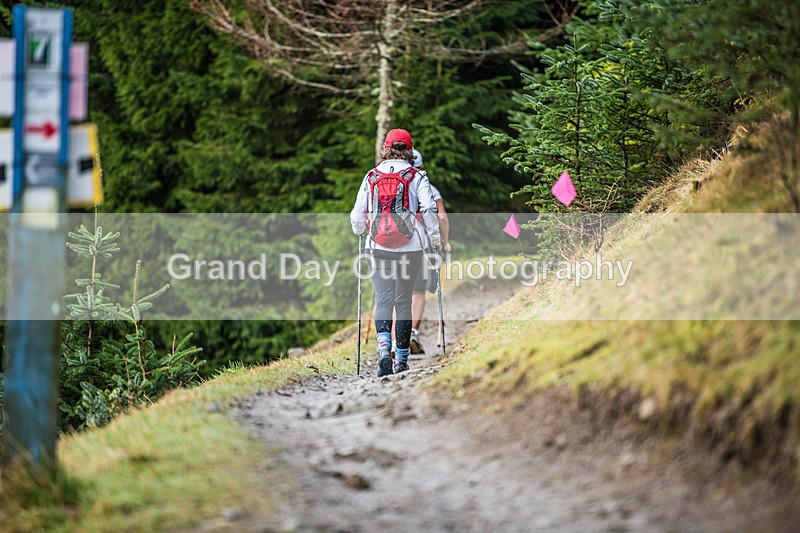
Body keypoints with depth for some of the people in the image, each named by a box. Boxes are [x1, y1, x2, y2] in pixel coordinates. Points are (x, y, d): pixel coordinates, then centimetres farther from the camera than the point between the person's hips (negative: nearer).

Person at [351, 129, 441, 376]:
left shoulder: (371, 177, 5)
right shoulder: (417, 176, -1)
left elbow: (357, 215, 9)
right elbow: (429, 210, -9)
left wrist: (360, 232, 31)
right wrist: (435, 240, 5)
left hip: (379, 248, 1)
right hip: (409, 249, -1)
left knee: (383, 300, 1)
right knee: (403, 301, 8)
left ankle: (384, 347, -24)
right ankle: (401, 360, 12)